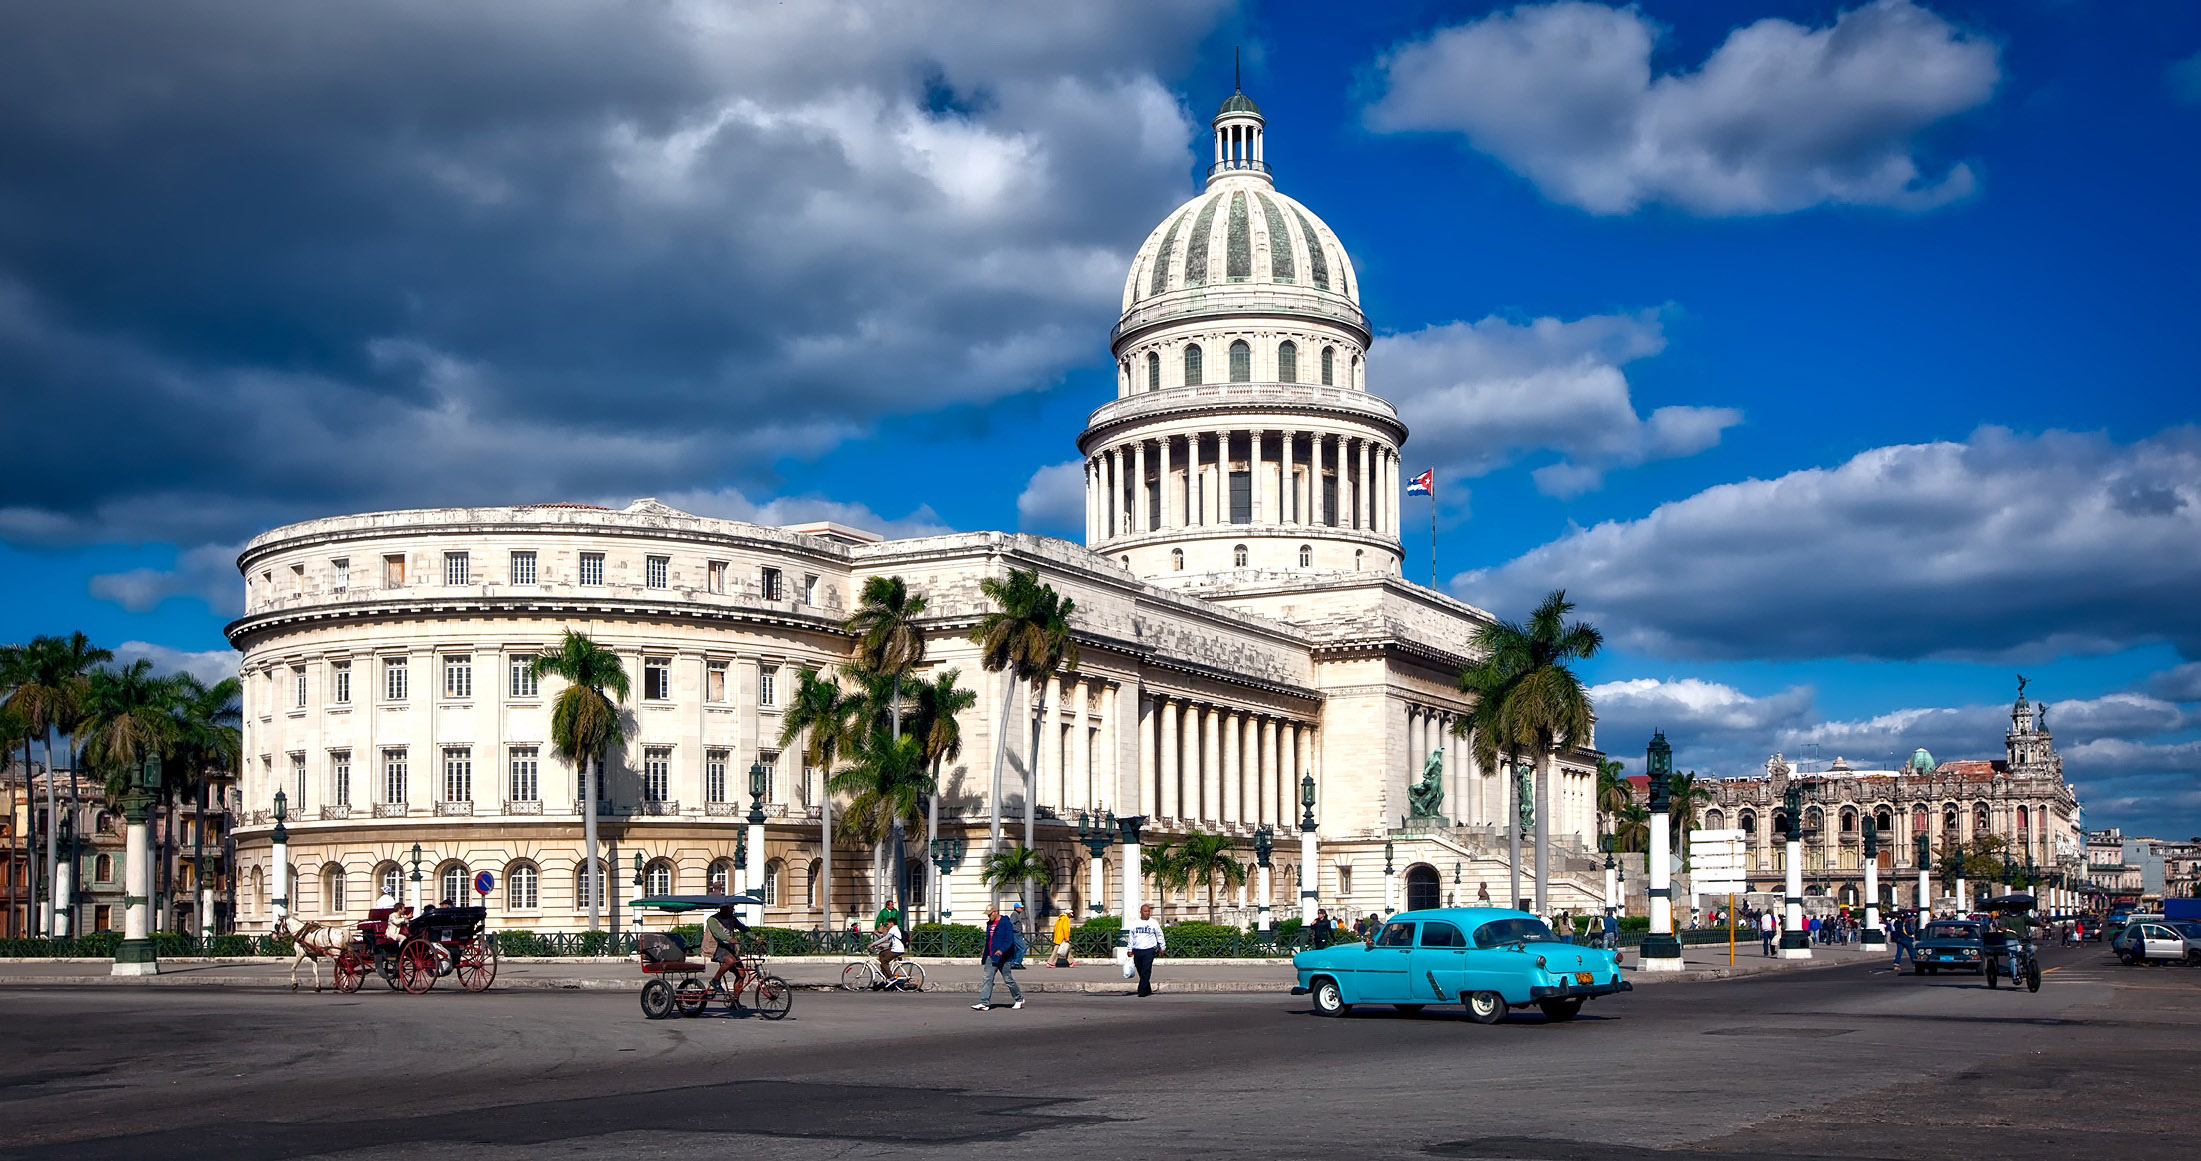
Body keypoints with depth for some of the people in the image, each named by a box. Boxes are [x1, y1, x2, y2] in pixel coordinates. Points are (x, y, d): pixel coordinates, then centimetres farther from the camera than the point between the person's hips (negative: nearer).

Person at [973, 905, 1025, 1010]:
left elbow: (1009, 940, -21)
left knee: (1008, 979, 3)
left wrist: (1002, 950, -35)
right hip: (991, 957, 7)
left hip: (1003, 957, -7)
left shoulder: (1005, 923, -13)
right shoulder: (990, 924, 13)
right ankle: (984, 1003, -4)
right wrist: (986, 955, 23)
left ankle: (1019, 999, 21)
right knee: (987, 979, -2)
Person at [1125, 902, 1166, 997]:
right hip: (1137, 951, 3)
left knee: (1146, 972, -11)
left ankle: (1142, 992, -12)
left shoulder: (1153, 923, 5)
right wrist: (1130, 949, 14)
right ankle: (1148, 990, 19)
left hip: (1149, 950, -3)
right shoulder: (1135, 923, 10)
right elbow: (1131, 937, 16)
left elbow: (1160, 936, 13)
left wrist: (1162, 947, 14)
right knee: (1141, 972, 7)